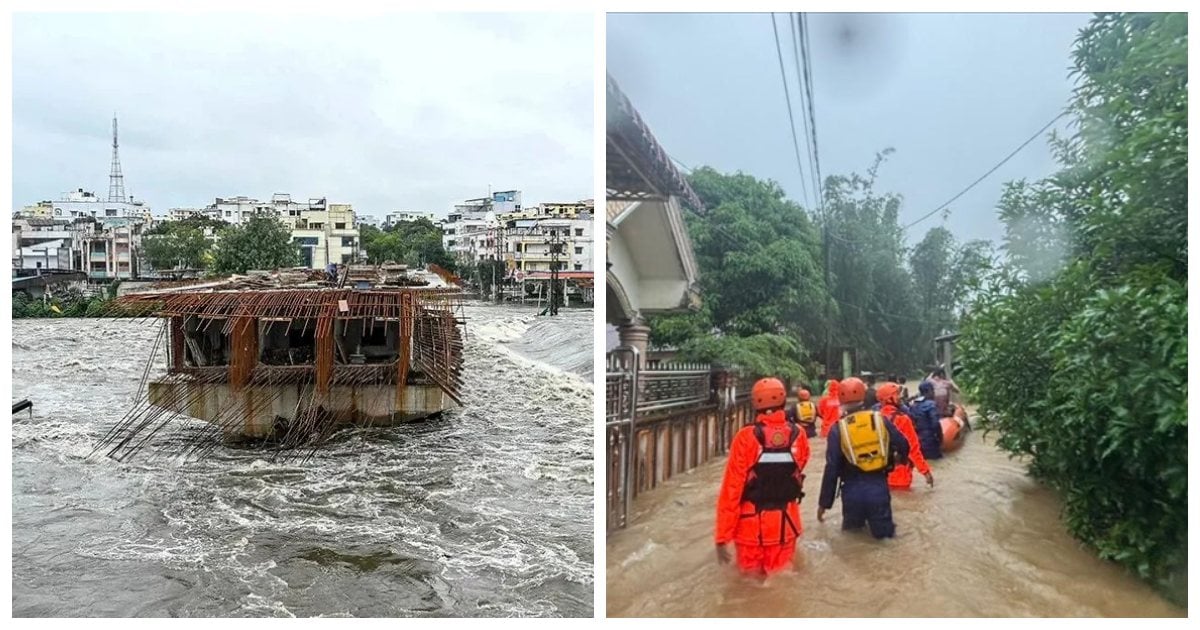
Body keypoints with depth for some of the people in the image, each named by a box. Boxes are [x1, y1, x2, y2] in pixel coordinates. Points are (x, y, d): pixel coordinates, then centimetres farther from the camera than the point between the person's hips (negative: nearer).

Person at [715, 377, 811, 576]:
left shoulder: (746, 437, -17)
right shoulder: (798, 435, -9)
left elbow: (731, 489, -16)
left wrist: (722, 537, -10)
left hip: (752, 524, -2)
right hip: (786, 523, 2)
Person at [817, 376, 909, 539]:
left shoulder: (838, 429, -7)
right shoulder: (881, 420, -1)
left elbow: (832, 469, -8)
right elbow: (903, 446, 6)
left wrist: (824, 503, 0)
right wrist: (899, 458, 32)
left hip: (853, 490, -1)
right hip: (879, 487, 1)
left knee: (851, 530, 21)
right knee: (884, 533, 14)